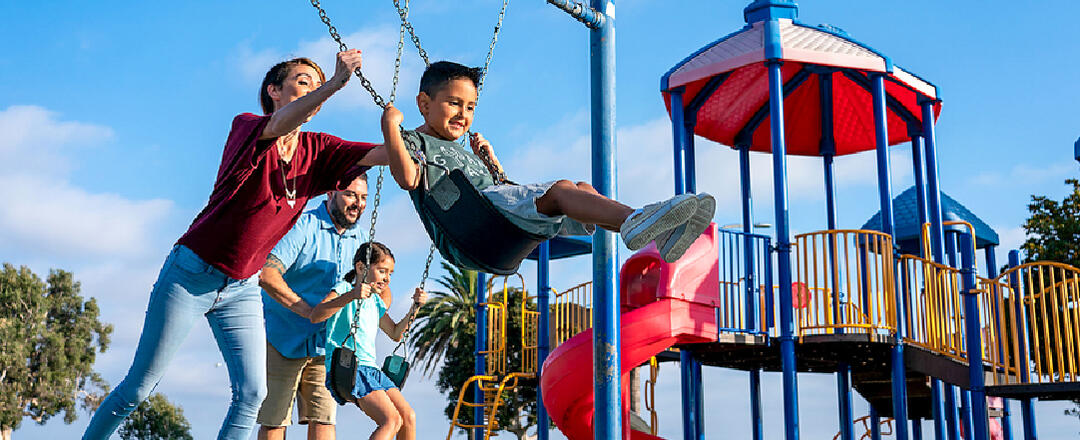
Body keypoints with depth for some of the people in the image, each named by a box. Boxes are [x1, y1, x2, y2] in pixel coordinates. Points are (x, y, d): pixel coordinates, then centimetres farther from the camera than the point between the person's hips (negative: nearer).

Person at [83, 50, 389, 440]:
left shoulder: (317, 152, 1)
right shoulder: (247, 127, -14)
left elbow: (386, 153, -8)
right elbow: (280, 124, -37)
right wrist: (336, 81, -51)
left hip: (241, 290, 5)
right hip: (191, 274, -5)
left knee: (252, 392, -6)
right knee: (139, 387, 4)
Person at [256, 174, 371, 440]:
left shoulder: (360, 238, 9)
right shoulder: (302, 226, -12)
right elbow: (266, 275, -24)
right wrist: (311, 312, -25)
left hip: (324, 343, 5)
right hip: (282, 336, -5)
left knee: (323, 418, -3)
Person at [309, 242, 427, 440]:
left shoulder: (376, 301, 22)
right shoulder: (344, 289, -2)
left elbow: (395, 333, 35)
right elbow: (315, 316, -20)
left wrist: (415, 307, 22)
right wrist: (351, 295, -33)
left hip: (370, 369, 8)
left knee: (408, 417, -5)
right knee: (392, 420, -24)